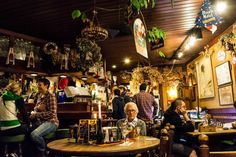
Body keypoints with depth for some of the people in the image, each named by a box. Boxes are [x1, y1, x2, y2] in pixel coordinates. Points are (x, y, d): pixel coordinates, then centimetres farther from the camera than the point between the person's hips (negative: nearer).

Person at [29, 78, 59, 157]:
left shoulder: (51, 96, -11)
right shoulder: (39, 96, 13)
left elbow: (52, 113, -18)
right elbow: (35, 109, 18)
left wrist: (36, 115, -16)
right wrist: (37, 107, -6)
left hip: (51, 122, -8)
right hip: (40, 121, 8)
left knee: (34, 134, -29)